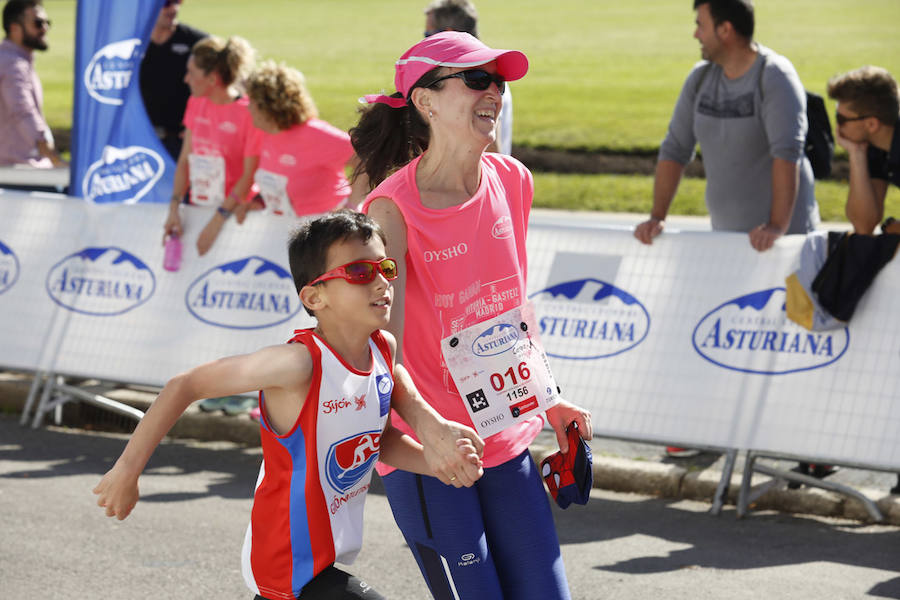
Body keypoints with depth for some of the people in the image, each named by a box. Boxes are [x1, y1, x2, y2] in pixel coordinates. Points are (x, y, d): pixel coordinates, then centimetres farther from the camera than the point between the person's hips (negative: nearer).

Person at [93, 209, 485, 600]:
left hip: (330, 555, 8)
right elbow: (187, 385, -22)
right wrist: (128, 469, -20)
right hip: (292, 567, -8)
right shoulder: (300, 363, -27)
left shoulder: (385, 349, -3)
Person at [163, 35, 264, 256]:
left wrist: (217, 221, -16)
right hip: (198, 209, 5)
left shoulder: (248, 113, -13)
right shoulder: (196, 104, 9)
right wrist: (174, 207, -3)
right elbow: (185, 160, 10)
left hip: (233, 214, -5)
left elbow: (249, 176, -13)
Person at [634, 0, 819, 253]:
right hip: (726, 231, 6)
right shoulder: (700, 77, 7)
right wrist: (657, 217, 3)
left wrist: (778, 226, -31)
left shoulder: (775, 76, -13)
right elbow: (675, 149, 10)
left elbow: (787, 154, -23)